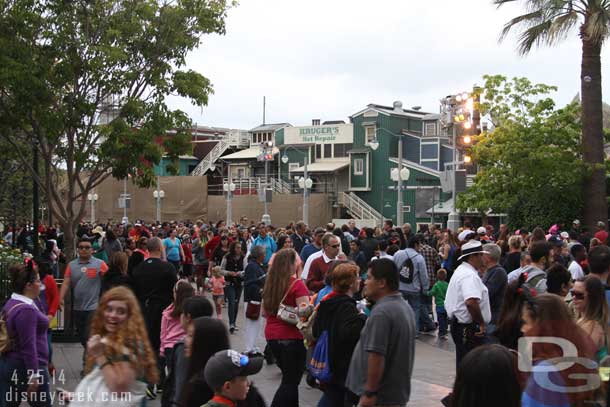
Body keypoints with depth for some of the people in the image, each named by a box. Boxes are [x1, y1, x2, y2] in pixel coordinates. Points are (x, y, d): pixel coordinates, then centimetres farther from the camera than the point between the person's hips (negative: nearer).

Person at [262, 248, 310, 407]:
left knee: (289, 379, 20)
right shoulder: (297, 284, -13)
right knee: (290, 382, 2)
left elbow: (264, 312, 17)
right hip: (292, 337, -7)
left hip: (272, 335, 7)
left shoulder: (269, 283, 7)